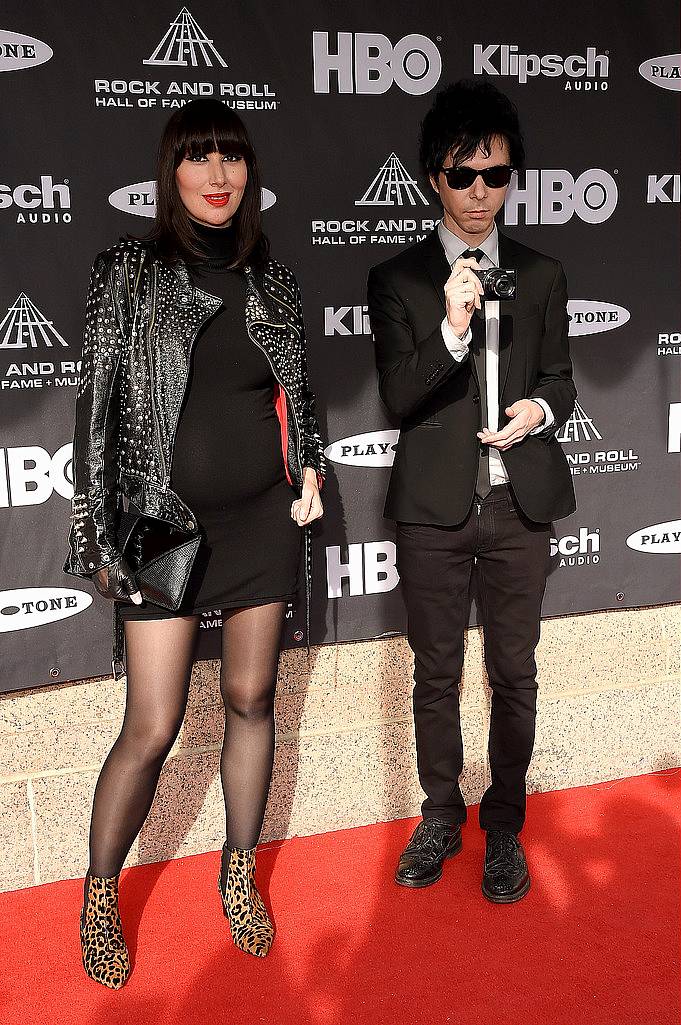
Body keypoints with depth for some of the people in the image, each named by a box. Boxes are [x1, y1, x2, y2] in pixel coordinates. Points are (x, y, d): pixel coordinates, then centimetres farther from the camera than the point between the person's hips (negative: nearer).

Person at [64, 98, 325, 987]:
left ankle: (240, 875, 31)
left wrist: (308, 468, 5)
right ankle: (100, 896, 24)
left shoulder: (271, 277, 8)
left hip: (263, 517, 4)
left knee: (252, 698, 11)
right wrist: (100, 538, -6)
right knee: (153, 728, -2)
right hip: (167, 521, -3)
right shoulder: (128, 273, -3)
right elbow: (98, 408, -4)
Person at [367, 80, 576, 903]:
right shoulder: (397, 280, 0)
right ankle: (441, 817, 30)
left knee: (514, 674, 10)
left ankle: (504, 827, 27)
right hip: (434, 507, -1)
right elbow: (399, 398, -6)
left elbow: (559, 378, 13)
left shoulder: (541, 276, 8)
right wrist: (451, 330, -22)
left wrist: (540, 409, -11)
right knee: (436, 674, 11)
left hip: (520, 504, 2)